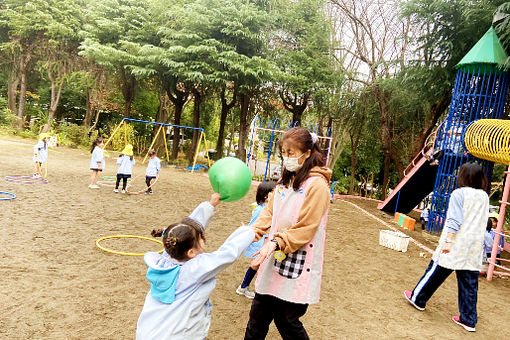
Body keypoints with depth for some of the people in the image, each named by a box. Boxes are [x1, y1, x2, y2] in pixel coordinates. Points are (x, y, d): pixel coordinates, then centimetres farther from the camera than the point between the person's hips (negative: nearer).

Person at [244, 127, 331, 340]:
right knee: (258, 316, 16)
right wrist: (252, 234, -7)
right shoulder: (286, 180, 11)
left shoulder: (317, 184, -14)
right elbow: (269, 212, 9)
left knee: (287, 321, 6)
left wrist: (276, 243, -26)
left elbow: (305, 229, -17)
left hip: (297, 266, -7)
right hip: (274, 260, 7)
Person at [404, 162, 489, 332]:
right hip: (475, 248, 6)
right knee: (469, 282, 9)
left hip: (456, 243, -6)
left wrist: (448, 241, -17)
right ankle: (468, 320, 15)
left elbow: (454, 221, -16)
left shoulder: (459, 193, -9)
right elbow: (482, 222, 13)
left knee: (436, 271, 7)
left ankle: (418, 298, 21)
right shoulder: (484, 197, 10)